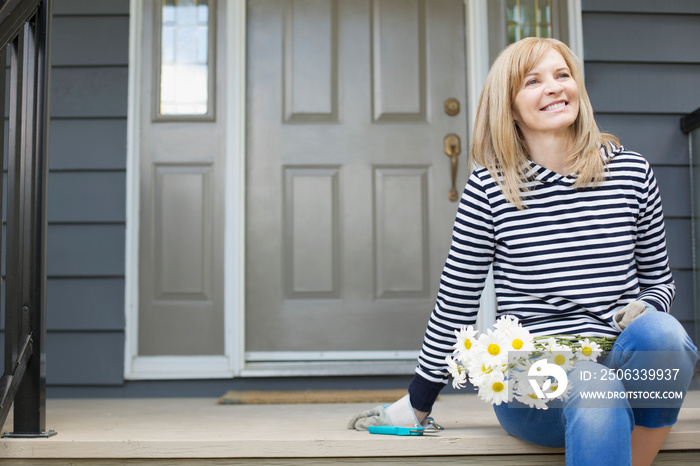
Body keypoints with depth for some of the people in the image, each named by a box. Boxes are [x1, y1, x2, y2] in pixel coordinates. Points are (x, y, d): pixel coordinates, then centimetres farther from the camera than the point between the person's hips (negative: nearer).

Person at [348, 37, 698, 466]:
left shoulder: (632, 172, 6)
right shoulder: (490, 188, -2)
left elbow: (659, 280, 17)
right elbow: (457, 301, 5)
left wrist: (645, 309, -7)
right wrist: (417, 404, 10)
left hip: (620, 365, 3)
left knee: (658, 332, -30)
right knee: (595, 395, -36)